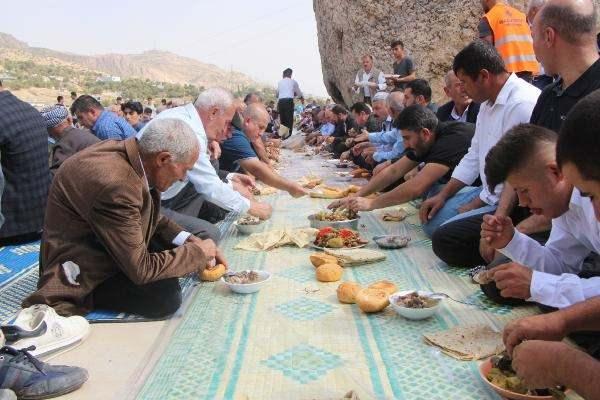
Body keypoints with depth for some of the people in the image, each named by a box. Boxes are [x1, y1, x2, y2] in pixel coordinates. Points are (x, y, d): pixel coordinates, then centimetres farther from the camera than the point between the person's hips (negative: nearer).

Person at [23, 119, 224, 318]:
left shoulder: (127, 151, -7)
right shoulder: (115, 184, -34)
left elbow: (150, 217, 10)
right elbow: (141, 269, -28)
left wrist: (190, 241, -2)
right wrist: (198, 252, -15)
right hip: (79, 275, -9)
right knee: (165, 296, -25)